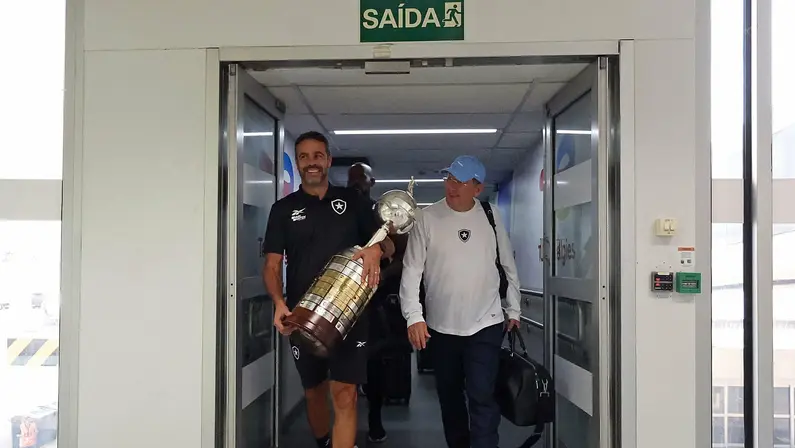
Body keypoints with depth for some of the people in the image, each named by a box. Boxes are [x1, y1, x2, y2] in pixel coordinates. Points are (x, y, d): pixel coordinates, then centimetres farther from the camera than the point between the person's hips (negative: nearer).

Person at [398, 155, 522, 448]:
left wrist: (513, 309, 12)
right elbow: (412, 269, -7)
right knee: (449, 396, 15)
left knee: (482, 398, -8)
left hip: (485, 325, 0)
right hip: (440, 327, 1)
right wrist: (414, 315, -16)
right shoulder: (427, 218, -6)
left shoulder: (491, 216, 0)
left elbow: (508, 264, 10)